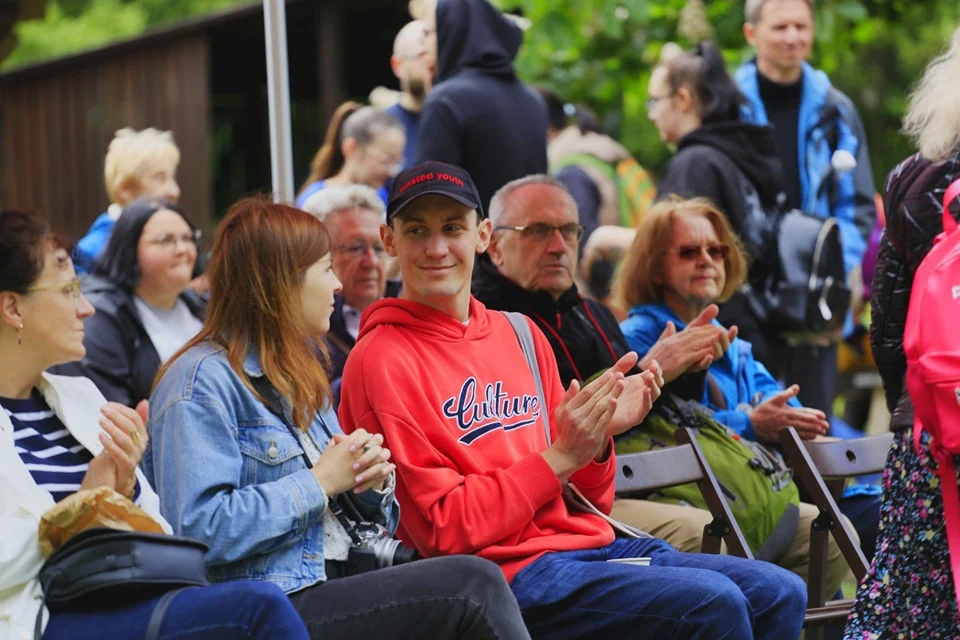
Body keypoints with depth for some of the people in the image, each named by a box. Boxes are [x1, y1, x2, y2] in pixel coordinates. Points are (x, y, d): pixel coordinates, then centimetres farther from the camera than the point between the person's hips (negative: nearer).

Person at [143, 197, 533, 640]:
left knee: (476, 583, -20)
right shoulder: (203, 382, -7)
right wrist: (319, 483, -13)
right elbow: (200, 530, -20)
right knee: (472, 586, -23)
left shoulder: (295, 376, 21)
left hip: (341, 583, 8)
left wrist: (373, 479, 0)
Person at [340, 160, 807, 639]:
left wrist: (597, 440, -4)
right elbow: (446, 531, -11)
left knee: (779, 594, -3)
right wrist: (561, 457, -14)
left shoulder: (520, 333, 15)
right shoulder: (382, 360, -6)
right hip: (505, 571, -7)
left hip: (588, 544, 7)